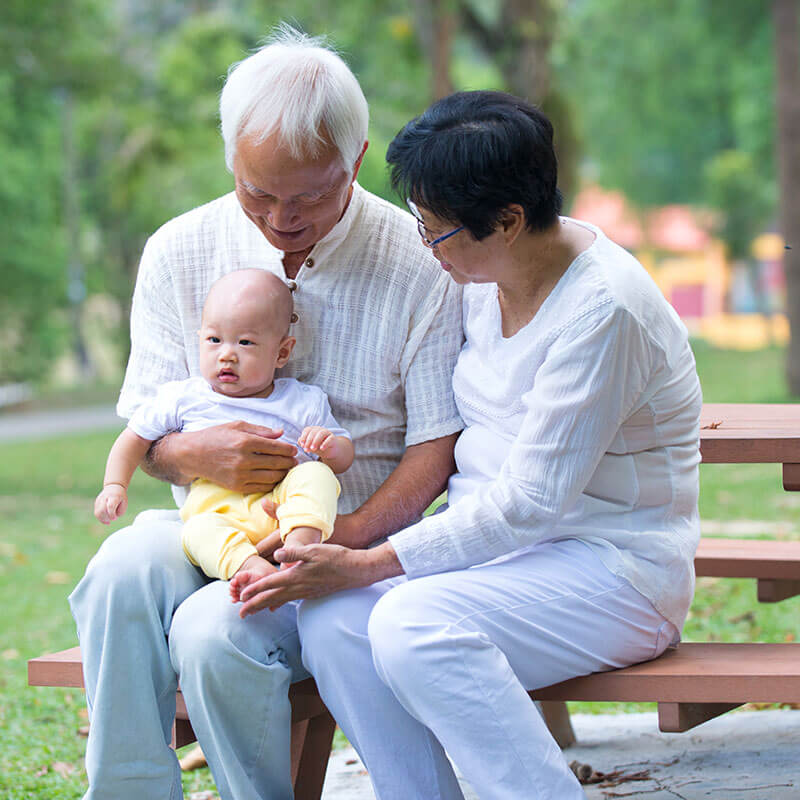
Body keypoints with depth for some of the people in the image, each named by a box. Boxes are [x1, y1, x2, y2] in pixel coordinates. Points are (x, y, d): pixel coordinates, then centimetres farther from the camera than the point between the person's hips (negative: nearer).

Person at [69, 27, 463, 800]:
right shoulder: (179, 253, 3)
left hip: (355, 538, -3)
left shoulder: (418, 264, -6)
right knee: (123, 569, -30)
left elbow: (437, 445, -5)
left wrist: (350, 533, -22)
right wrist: (196, 455, -19)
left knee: (215, 633, -31)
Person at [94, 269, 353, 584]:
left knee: (316, 474, -27)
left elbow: (344, 457, 17)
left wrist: (330, 446, -8)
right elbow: (136, 437, 25)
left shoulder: (303, 402, 14)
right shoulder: (184, 398, 17)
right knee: (198, 531, -34)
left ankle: (300, 541, -45)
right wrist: (114, 485, 11)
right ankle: (247, 566, -55)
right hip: (217, 510, -1)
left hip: (285, 508, 1)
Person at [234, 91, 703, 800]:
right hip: (493, 542, 8)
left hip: (615, 569, -8)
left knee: (413, 625, -32)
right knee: (331, 620, -19)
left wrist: (362, 566, -21)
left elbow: (528, 500, -22)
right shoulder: (487, 276, 6)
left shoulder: (604, 309, -21)